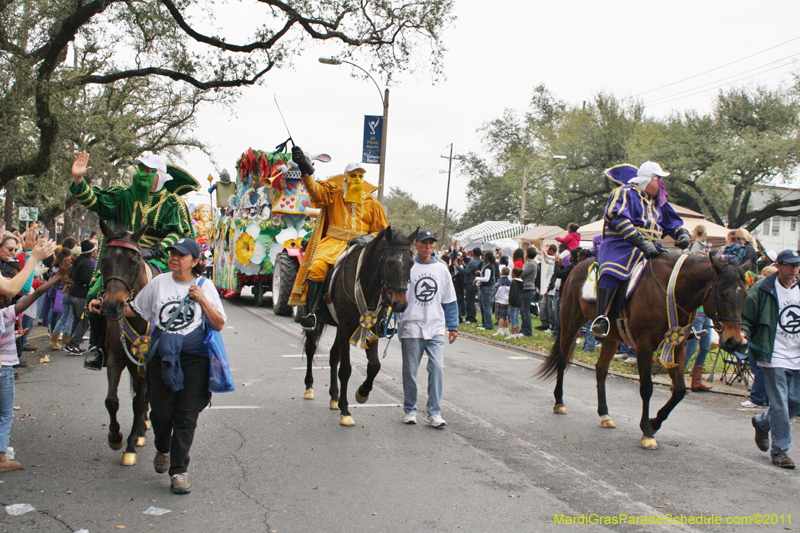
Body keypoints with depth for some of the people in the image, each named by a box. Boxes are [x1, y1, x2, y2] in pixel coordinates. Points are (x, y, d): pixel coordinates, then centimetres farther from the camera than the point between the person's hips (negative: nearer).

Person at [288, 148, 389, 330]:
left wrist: (367, 238, -6)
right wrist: (306, 172, -25)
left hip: (360, 246, 1)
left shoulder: (372, 203, 16)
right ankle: (311, 312, -26)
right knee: (317, 266, -30)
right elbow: (316, 190, -6)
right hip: (334, 241, -1)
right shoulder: (334, 194, 13)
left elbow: (382, 230, 15)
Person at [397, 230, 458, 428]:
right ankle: (410, 410, 20)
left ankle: (434, 412, 2)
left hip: (436, 328, 2)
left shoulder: (441, 269, 10)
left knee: (437, 368, -7)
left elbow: (449, 300, 15)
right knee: (410, 371, 5)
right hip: (411, 328, -2)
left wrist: (453, 326, 13)